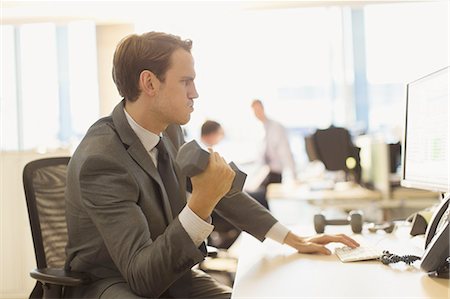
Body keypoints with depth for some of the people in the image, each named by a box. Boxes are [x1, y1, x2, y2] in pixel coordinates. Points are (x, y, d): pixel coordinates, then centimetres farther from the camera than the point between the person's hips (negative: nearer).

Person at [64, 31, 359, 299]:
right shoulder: (101, 159, -27)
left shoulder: (169, 131, -5)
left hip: (164, 270, 7)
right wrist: (201, 204, -39)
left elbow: (221, 188, 10)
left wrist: (291, 238, 8)